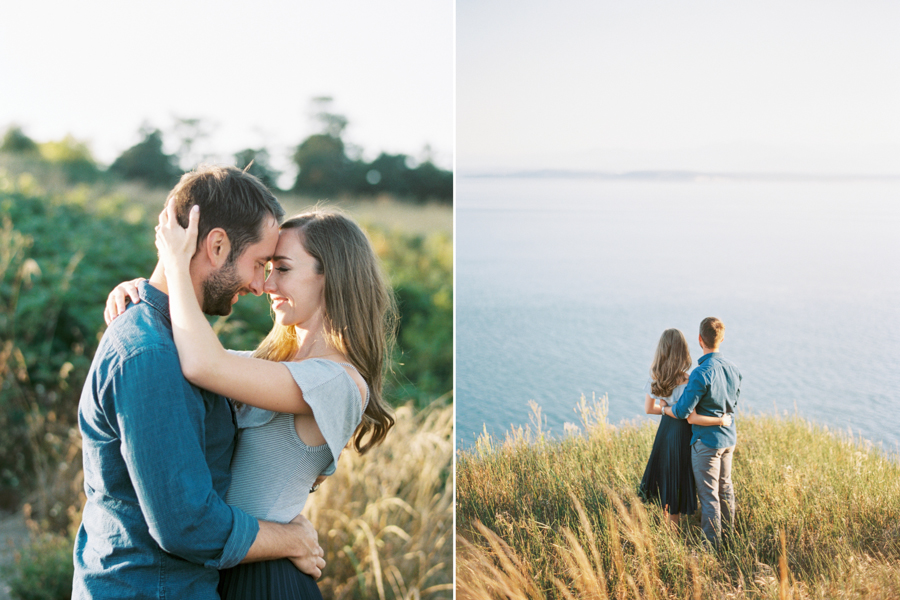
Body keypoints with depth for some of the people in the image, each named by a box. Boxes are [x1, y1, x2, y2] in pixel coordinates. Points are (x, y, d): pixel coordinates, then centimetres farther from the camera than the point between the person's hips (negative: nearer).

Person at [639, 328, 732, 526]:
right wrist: (721, 420, -18)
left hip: (664, 430, 6)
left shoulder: (655, 378, -5)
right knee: (677, 487, 8)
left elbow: (649, 408, 5)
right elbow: (692, 418, -27)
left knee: (666, 482, 22)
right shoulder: (684, 382, -25)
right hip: (681, 435, -6)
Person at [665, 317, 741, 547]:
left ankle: (712, 544, 11)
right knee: (725, 487, 22)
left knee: (708, 494, 3)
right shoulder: (733, 369, -1)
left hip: (706, 440, -8)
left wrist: (664, 409, -3)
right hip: (729, 437, 8)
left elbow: (682, 411, -21)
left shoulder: (701, 373, -25)